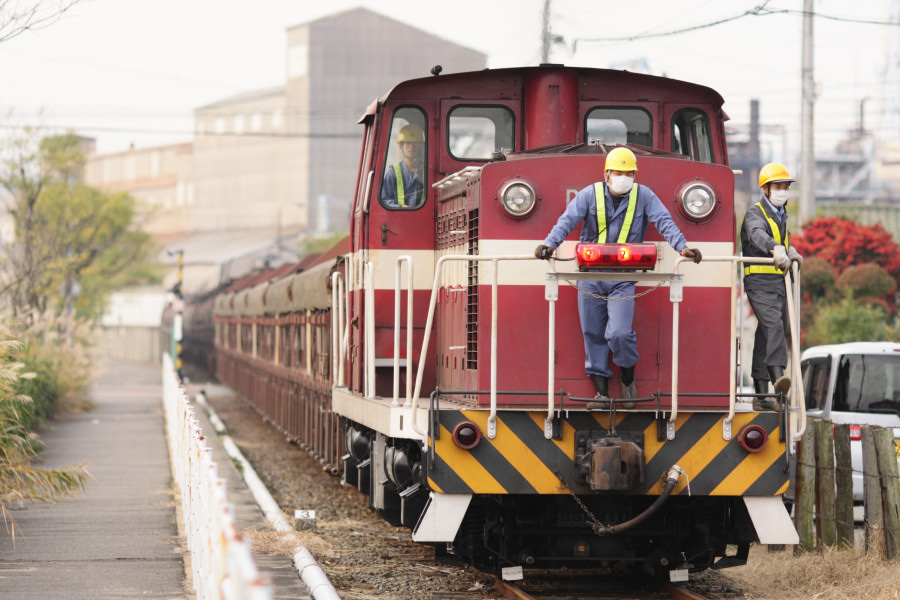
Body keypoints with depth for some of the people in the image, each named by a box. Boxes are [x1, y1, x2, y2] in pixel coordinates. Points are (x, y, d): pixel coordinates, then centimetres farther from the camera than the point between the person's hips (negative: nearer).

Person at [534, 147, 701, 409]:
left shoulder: (643, 196, 2)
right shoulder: (590, 195, 1)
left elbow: (664, 222, -5)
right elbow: (568, 220, -9)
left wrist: (682, 247, -22)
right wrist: (550, 244, -26)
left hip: (622, 280, -2)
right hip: (590, 277, 2)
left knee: (620, 333, -15)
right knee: (593, 334, 5)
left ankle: (628, 378, 12)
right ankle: (602, 392, 14)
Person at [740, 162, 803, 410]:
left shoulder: (781, 215, 19)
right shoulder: (755, 213, -9)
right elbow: (758, 235, -31)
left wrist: (791, 252, 7)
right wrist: (776, 250, -52)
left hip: (779, 284, 8)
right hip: (759, 283, -8)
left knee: (767, 335, 8)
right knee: (773, 325, -27)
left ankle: (761, 393, 10)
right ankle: (777, 375, -42)